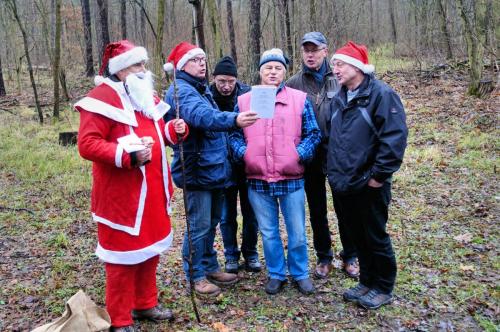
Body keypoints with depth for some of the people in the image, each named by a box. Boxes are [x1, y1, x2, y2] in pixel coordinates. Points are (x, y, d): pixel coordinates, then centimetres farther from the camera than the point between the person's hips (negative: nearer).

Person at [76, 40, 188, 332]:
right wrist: (128, 155, -31)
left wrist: (174, 130, 3)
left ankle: (145, 304, 36)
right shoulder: (102, 98, -14)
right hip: (122, 194, -9)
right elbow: (87, 144, -21)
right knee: (124, 255, 3)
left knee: (150, 248, 18)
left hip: (152, 191, 9)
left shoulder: (145, 96, 15)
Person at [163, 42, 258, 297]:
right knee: (199, 226, -1)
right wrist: (234, 120, -48)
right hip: (197, 169, -10)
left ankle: (210, 267, 32)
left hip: (213, 168, 10)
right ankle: (196, 275, 15)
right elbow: (203, 116, -34)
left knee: (211, 223, 18)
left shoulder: (201, 88, 18)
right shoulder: (181, 91, -15)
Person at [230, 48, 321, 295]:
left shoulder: (300, 99, 2)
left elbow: (313, 133, 3)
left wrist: (300, 154, -11)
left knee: (297, 232, 10)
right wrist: (243, 153, -8)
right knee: (268, 232, 13)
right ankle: (276, 274, 31)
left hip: (291, 179, -1)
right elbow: (235, 134, 9)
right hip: (258, 180, 1)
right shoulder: (244, 101, 6)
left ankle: (300, 273, 30)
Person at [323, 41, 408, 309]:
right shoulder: (339, 99, 12)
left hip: (368, 185, -7)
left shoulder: (381, 94, -12)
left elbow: (395, 137, -19)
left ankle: (383, 288, 24)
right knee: (356, 236, 17)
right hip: (341, 184, 7)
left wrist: (378, 175, -18)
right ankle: (367, 281, 34)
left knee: (376, 237, 7)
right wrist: (331, 169, 14)